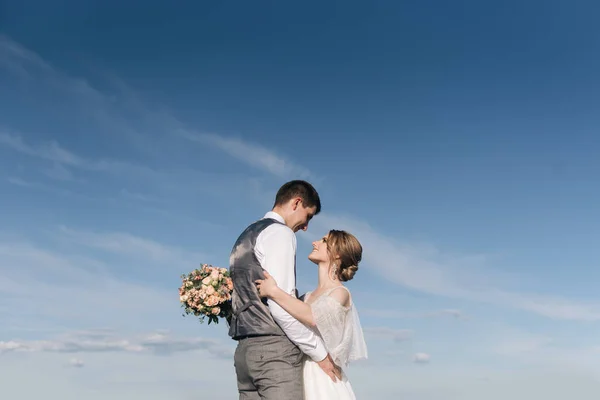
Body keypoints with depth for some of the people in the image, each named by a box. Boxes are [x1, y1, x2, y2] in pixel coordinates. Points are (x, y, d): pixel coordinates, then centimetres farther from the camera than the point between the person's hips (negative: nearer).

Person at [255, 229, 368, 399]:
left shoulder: (340, 293, -6)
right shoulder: (308, 297, 16)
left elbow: (315, 317, -26)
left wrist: (273, 291, -22)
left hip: (323, 377, -6)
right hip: (300, 375, 6)